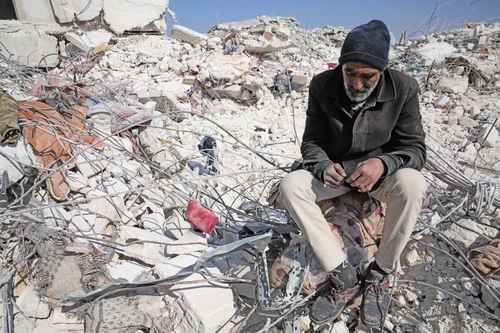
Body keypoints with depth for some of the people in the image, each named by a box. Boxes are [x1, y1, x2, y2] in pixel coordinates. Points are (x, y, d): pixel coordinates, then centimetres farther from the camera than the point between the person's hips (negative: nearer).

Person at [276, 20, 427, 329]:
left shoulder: (404, 88, -14)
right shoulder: (323, 85, -11)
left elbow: (415, 147, -12)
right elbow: (311, 141, -6)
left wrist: (383, 163, -36)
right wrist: (324, 165, -30)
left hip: (380, 169, -1)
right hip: (335, 168, 2)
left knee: (412, 183, -35)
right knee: (290, 186, -26)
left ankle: (380, 275, -13)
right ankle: (345, 277, -21)